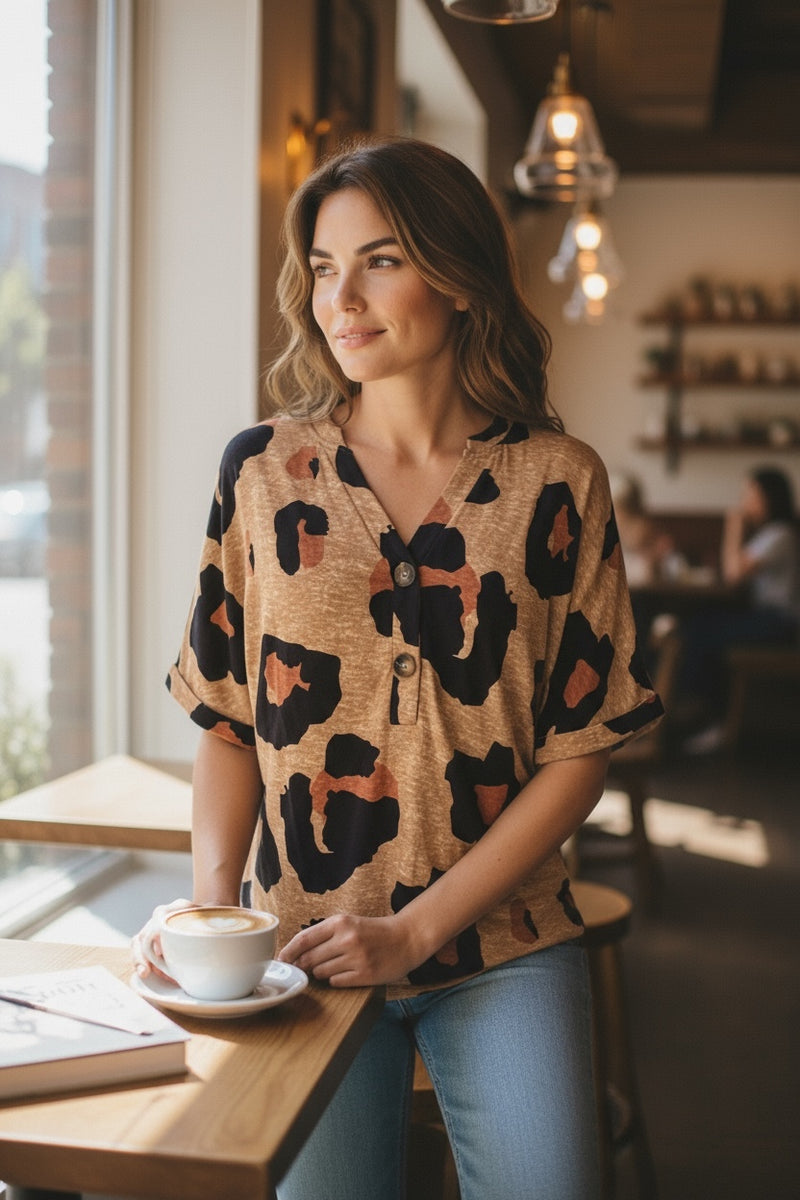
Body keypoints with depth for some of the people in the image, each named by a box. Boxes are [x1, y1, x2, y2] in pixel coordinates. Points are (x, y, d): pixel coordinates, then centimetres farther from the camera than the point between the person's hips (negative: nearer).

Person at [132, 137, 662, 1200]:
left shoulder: (558, 483, -2)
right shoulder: (264, 472, 1)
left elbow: (583, 747, -3)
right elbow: (226, 721, 4)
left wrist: (414, 930, -10)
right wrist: (213, 909, -11)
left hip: (504, 949, 0)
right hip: (303, 945, 1)